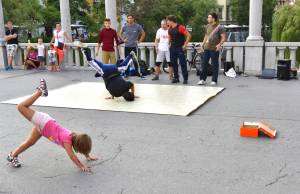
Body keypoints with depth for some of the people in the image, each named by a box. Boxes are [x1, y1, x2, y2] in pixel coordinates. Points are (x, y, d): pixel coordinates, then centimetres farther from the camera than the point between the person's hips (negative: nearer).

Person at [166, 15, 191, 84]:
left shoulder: (180, 28, -12)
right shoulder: (170, 29, 9)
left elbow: (189, 36, -14)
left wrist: (185, 45, -14)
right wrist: (170, 44, 15)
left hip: (180, 48, -7)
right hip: (172, 48, 7)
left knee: (183, 63, -5)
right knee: (174, 63, 8)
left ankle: (185, 79, 0)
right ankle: (176, 78, 17)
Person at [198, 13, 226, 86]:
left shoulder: (219, 27, -7)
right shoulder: (208, 26, 13)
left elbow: (224, 38, -9)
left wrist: (219, 44, -23)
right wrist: (203, 44, 16)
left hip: (214, 49, -6)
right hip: (206, 48, 6)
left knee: (215, 65, 1)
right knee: (204, 63, 5)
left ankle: (214, 80, 8)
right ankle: (203, 79, 13)